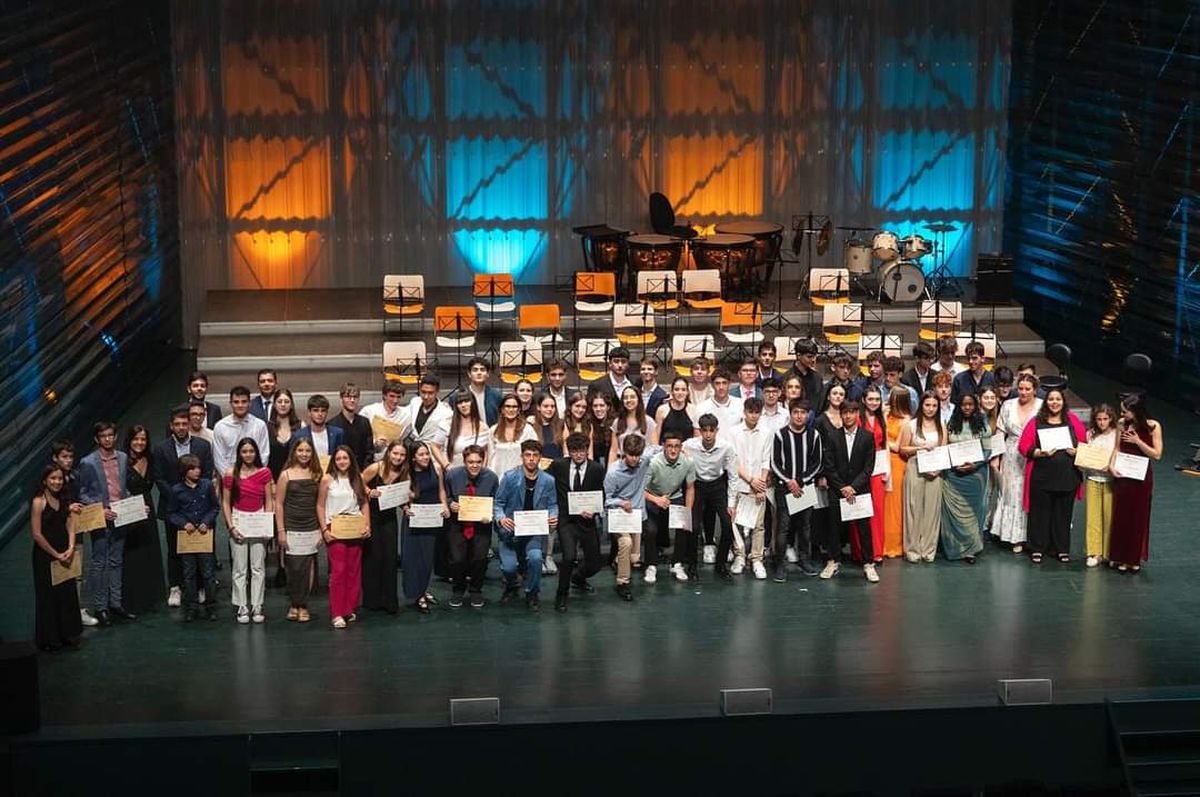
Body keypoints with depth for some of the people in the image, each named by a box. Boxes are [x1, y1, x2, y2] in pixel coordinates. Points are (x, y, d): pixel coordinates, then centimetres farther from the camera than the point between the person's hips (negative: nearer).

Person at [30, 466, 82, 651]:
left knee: (68, 595, 11)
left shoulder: (63, 501, 7)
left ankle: (68, 635, 24)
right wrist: (56, 555, -13)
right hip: (45, 557, -6)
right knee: (49, 597, 5)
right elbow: (36, 534, -16)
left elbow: (70, 526, 4)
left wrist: (70, 549, -13)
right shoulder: (38, 502, -13)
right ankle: (49, 639, 17)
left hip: (65, 555, 6)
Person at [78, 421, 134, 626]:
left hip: (120, 517, 5)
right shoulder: (88, 463, -8)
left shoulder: (123, 458, 6)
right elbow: (82, 494, -6)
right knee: (99, 563, 2)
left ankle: (115, 603, 21)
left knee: (116, 561, 12)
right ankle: (99, 607, 9)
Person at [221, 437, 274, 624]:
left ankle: (257, 607, 9)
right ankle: (242, 608, 8)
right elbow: (225, 503, 2)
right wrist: (231, 526, -6)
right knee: (240, 568, 2)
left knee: (258, 567, 3)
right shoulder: (230, 474, -1)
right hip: (238, 522, -1)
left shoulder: (264, 473, 2)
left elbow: (269, 501, 6)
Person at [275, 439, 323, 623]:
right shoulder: (286, 474, -1)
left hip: (311, 529, 2)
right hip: (291, 529, -2)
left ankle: (302, 606, 13)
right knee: (294, 569, -3)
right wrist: (280, 531, -6)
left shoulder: (316, 475, 7)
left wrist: (322, 529, 5)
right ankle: (295, 604, 14)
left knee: (306, 569, 2)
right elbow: (279, 504, -1)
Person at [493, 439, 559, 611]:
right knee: (508, 566, -17)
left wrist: (553, 516, -15)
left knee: (535, 557, -28)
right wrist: (501, 518, -21)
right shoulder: (510, 477, -6)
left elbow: (552, 504, 7)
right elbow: (498, 502, -3)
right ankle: (511, 588, 22)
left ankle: (532, 594, 0)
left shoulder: (548, 480, -1)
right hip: (511, 530, 0)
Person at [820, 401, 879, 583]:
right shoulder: (833, 438, 2)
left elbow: (868, 467, -2)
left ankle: (868, 564, 7)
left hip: (860, 490, -1)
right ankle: (833, 562, 14)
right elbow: (828, 467, 0)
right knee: (835, 526, 3)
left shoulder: (867, 437, 2)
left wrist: (853, 487, -11)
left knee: (864, 528, 0)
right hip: (837, 491, 1)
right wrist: (842, 487, -9)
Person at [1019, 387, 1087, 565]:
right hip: (1042, 477, -1)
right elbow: (1024, 446, -3)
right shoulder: (1036, 422, 2)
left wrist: (1076, 451, -12)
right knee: (1040, 513, 4)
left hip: (1067, 476, 1)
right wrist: (1040, 453, -17)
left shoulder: (1073, 421, 7)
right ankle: (1037, 549, 15)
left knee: (1063, 513, 8)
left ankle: (1062, 549, 20)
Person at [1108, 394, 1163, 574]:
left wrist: (1138, 441, -20)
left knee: (1138, 517, 7)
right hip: (1122, 476, 3)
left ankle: (1135, 558, 21)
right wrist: (1112, 465, -8)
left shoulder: (1153, 426, -12)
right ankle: (1121, 558, 18)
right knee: (1121, 516, 6)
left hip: (1141, 477, -2)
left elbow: (1157, 455, -10)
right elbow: (1118, 448, 7)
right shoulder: (1122, 424, -4)